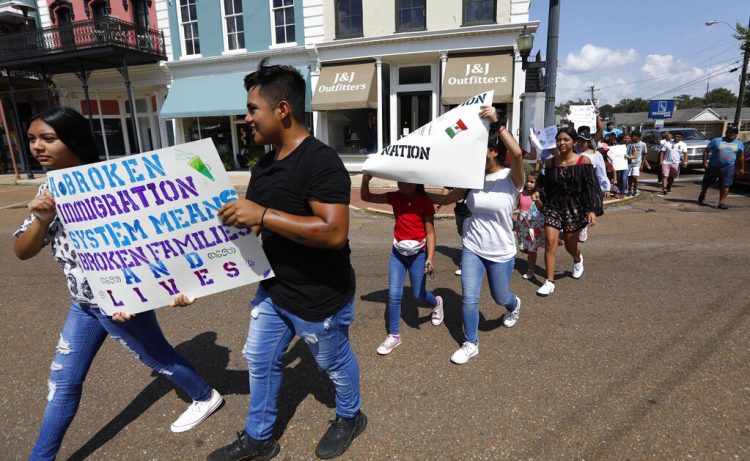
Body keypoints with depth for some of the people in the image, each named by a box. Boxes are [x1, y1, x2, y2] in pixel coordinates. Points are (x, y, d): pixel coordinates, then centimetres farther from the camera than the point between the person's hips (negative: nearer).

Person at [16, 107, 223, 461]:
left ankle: (205, 397, 39)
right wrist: (41, 219, -18)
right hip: (83, 304, 7)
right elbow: (22, 252, 2)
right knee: (63, 382, 17)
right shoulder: (50, 190, 3)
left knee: (157, 358, 14)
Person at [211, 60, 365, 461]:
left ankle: (350, 418, 46)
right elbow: (254, 222, 15)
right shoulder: (266, 163, 4)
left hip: (320, 296, -8)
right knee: (259, 360, 19)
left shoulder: (321, 162, -24)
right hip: (274, 289, 8)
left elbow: (334, 232, -34)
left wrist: (262, 215, -33)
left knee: (334, 363, 17)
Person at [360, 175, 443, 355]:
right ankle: (394, 335, 13)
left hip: (418, 254, -3)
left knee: (419, 295, 9)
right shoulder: (395, 198, -4)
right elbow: (366, 197, -4)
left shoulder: (425, 202, -14)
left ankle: (436, 303, 45)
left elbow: (430, 233, -13)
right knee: (394, 294, -1)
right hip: (397, 253, 3)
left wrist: (430, 259, -18)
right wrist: (365, 180, -23)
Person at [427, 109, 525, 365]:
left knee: (500, 298, 18)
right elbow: (446, 199, 3)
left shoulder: (511, 178, -16)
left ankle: (514, 305, 57)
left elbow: (517, 153, -37)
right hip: (472, 248, 3)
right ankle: (470, 344, 22)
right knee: (469, 299, 0)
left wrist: (496, 122, -36)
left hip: (501, 252, -3)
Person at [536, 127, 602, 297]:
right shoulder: (550, 162, 1)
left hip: (574, 208, -1)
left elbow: (591, 186, -8)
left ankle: (578, 259, 49)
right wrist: (544, 205, 10)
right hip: (553, 206, 2)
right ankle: (549, 282, 0)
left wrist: (592, 210, -16)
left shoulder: (583, 161, -6)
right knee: (550, 243, -8)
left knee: (570, 245, 11)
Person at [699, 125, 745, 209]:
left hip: (728, 168, 1)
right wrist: (705, 162, -8)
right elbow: (706, 151, 1)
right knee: (707, 183, 11)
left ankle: (722, 202, -3)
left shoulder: (739, 143, 11)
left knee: (725, 185, -7)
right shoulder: (716, 141, 0)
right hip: (713, 166, -1)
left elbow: (741, 156, 18)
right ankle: (702, 196, 36)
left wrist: (741, 168, 16)